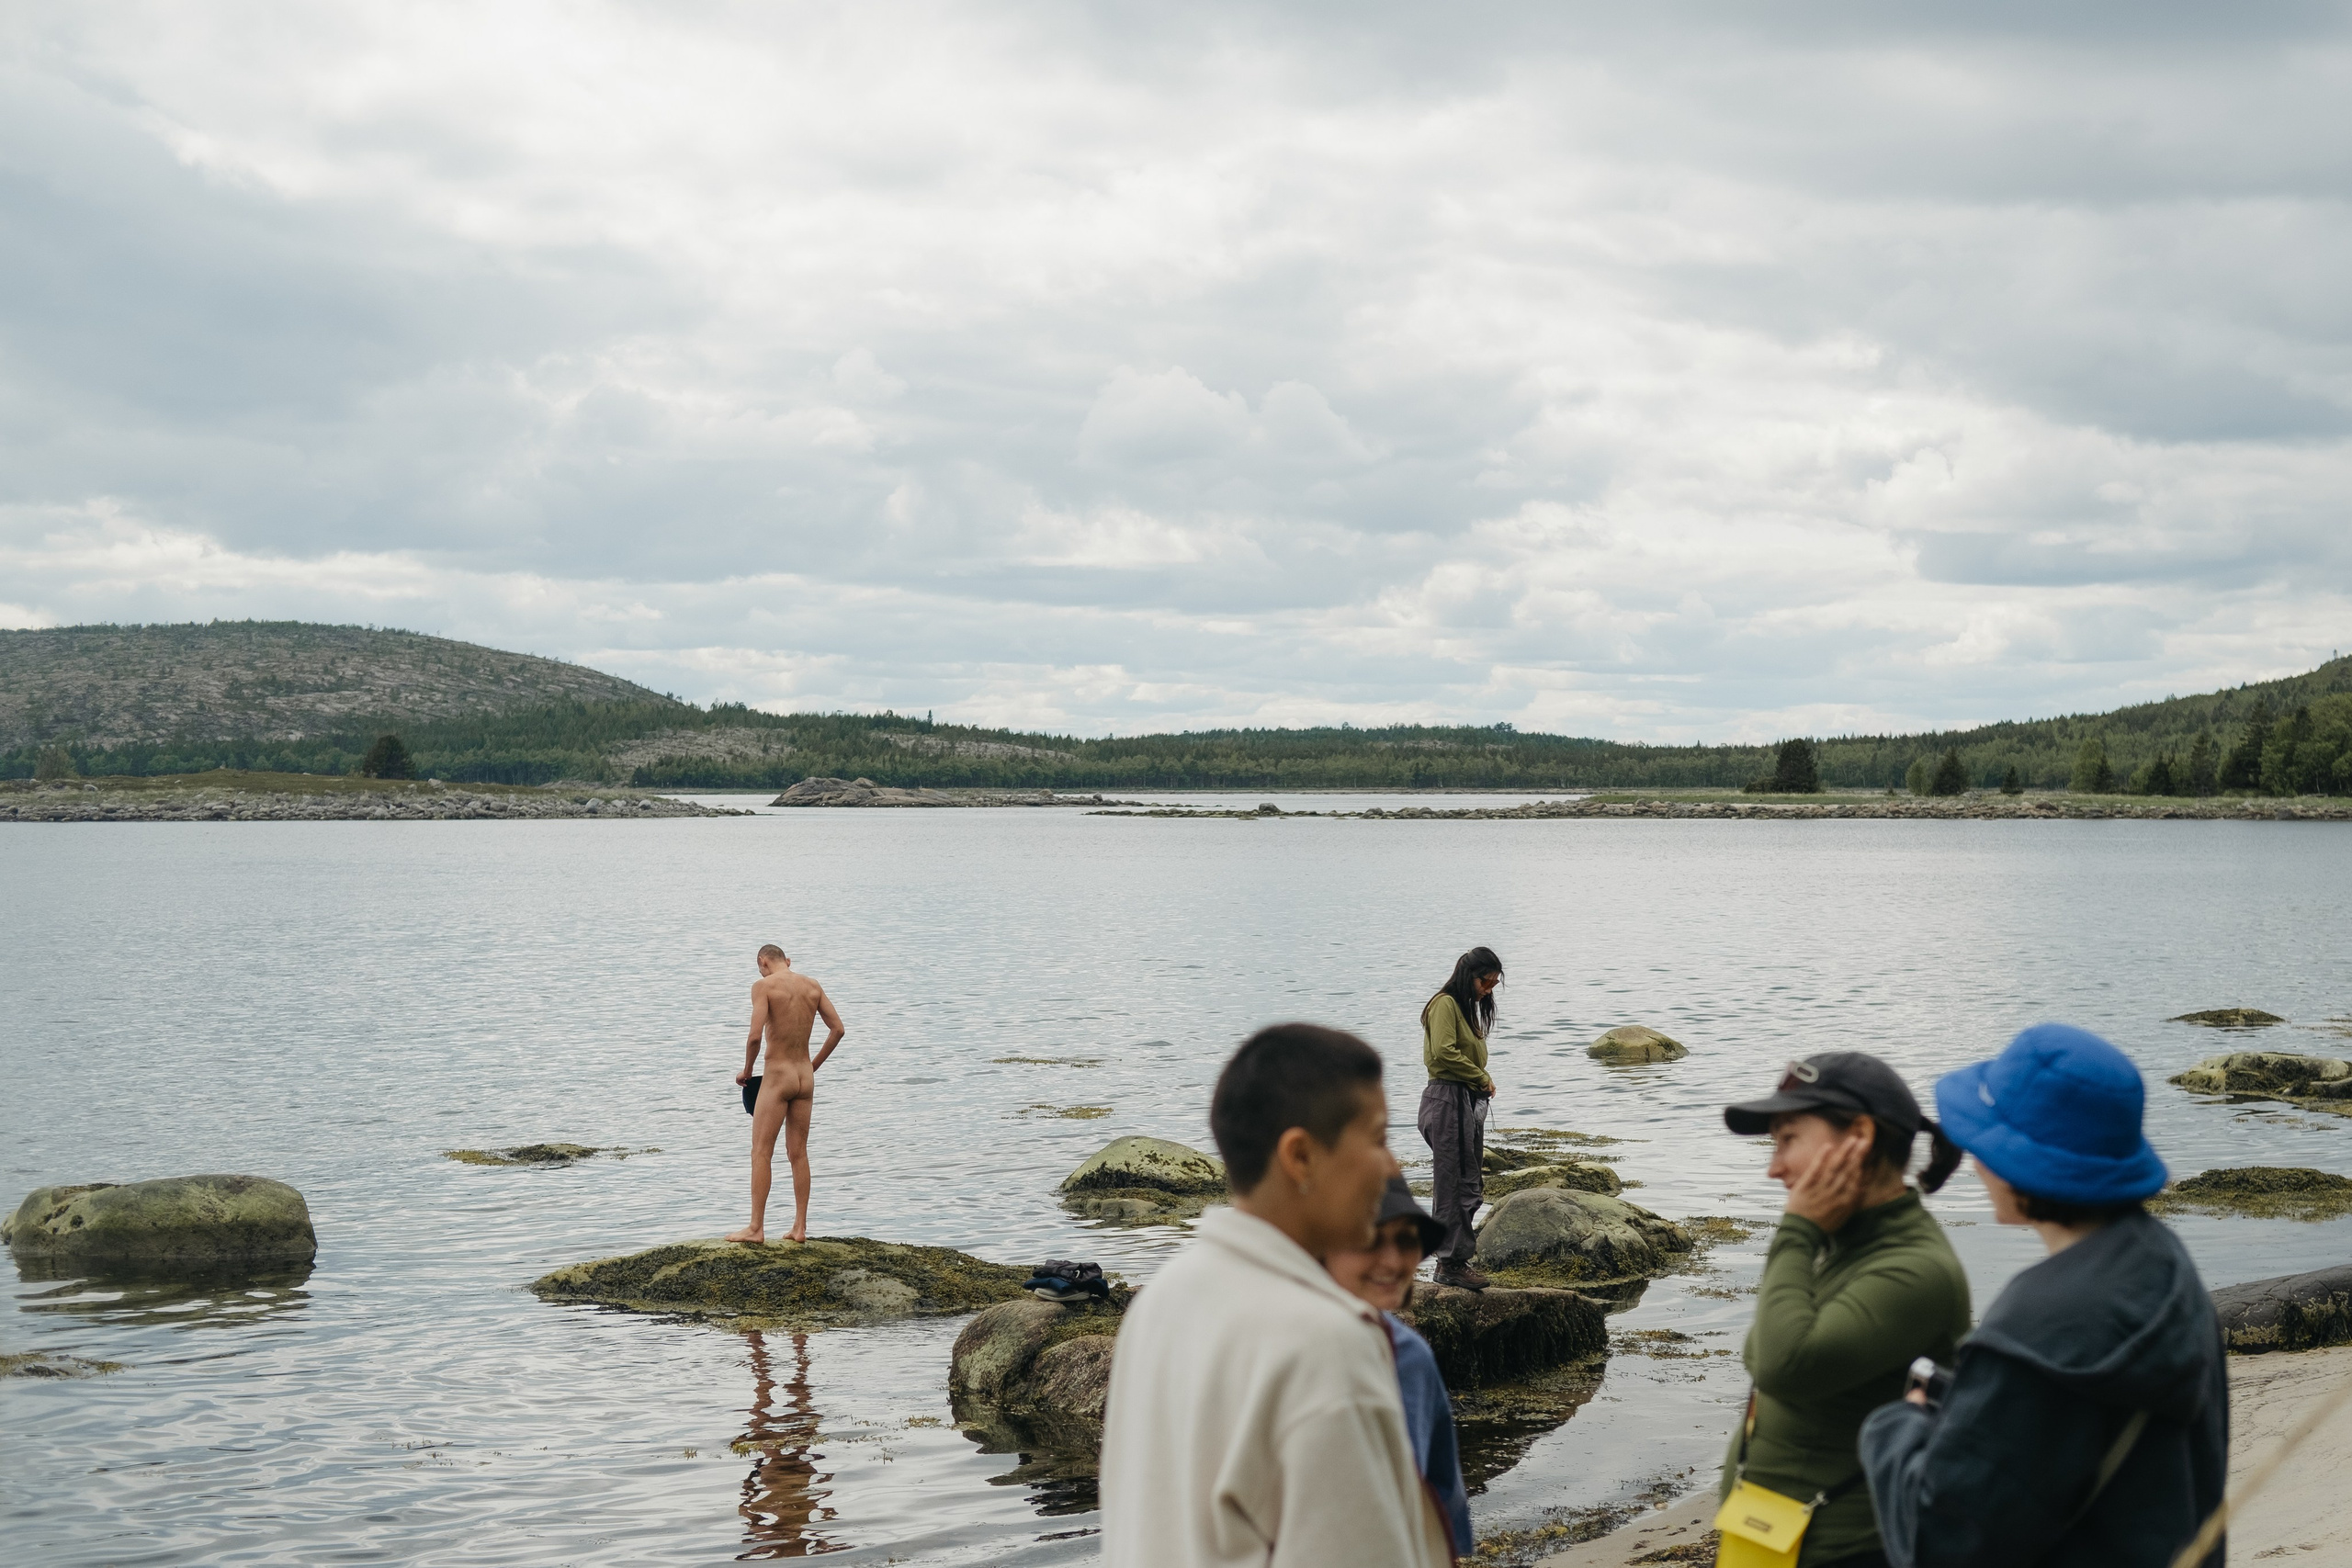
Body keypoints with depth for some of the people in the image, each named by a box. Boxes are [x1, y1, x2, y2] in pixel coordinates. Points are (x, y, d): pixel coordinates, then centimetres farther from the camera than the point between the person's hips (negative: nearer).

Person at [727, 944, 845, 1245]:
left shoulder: (763, 985, -9)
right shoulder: (813, 986, 7)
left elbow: (755, 1035, -19)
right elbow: (838, 1029, 7)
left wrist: (746, 1071, -3)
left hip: (777, 1076, -6)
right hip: (805, 1078, 6)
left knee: (761, 1153, 1)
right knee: (799, 1153, 11)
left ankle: (756, 1228, 0)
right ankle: (800, 1228, 12)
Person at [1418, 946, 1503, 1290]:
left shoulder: (1468, 1007, 21)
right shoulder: (1445, 1004, -10)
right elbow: (1443, 1051, -22)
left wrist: (1482, 1084, 0)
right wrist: (1482, 1078, -12)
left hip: (1469, 1102, 10)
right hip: (1449, 1102, -10)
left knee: (1470, 1186, 11)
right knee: (1453, 1184, -7)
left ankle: (1453, 1260, 16)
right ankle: (1451, 1264, -3)